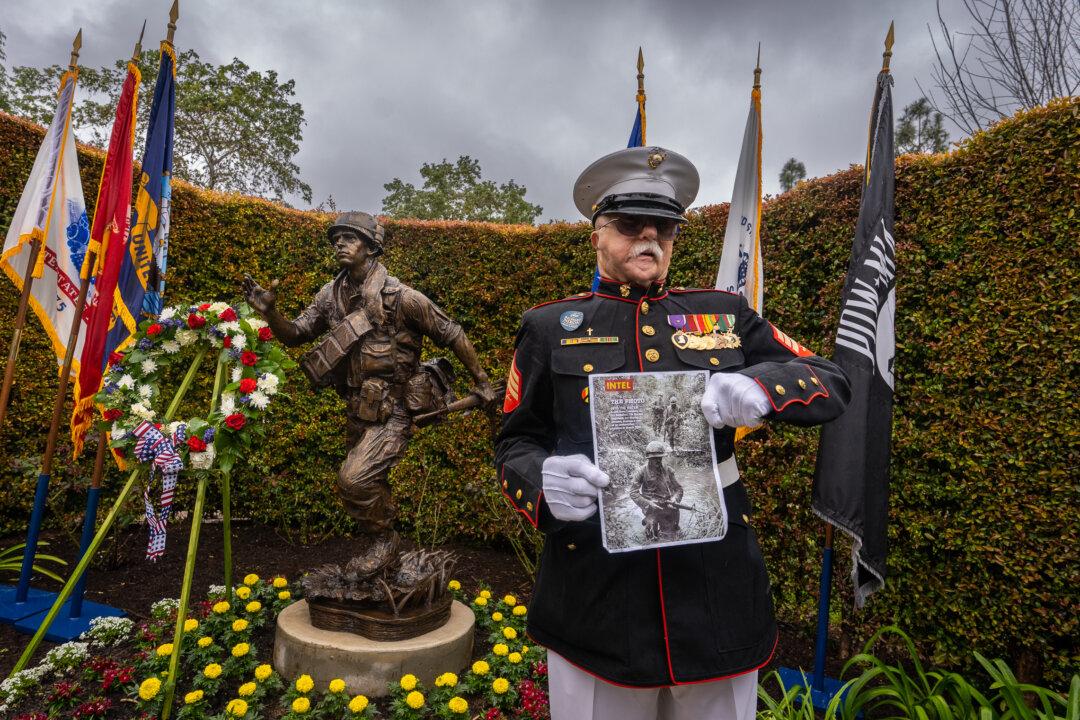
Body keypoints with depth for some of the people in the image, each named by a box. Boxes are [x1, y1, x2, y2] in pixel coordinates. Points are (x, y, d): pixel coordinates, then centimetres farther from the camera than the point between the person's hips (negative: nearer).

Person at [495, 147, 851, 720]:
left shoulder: (725, 313, 7)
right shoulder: (549, 326, 3)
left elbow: (832, 384, 5)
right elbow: (516, 442, 2)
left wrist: (760, 386, -18)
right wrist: (543, 483, -22)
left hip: (716, 585, 2)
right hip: (594, 595, -1)